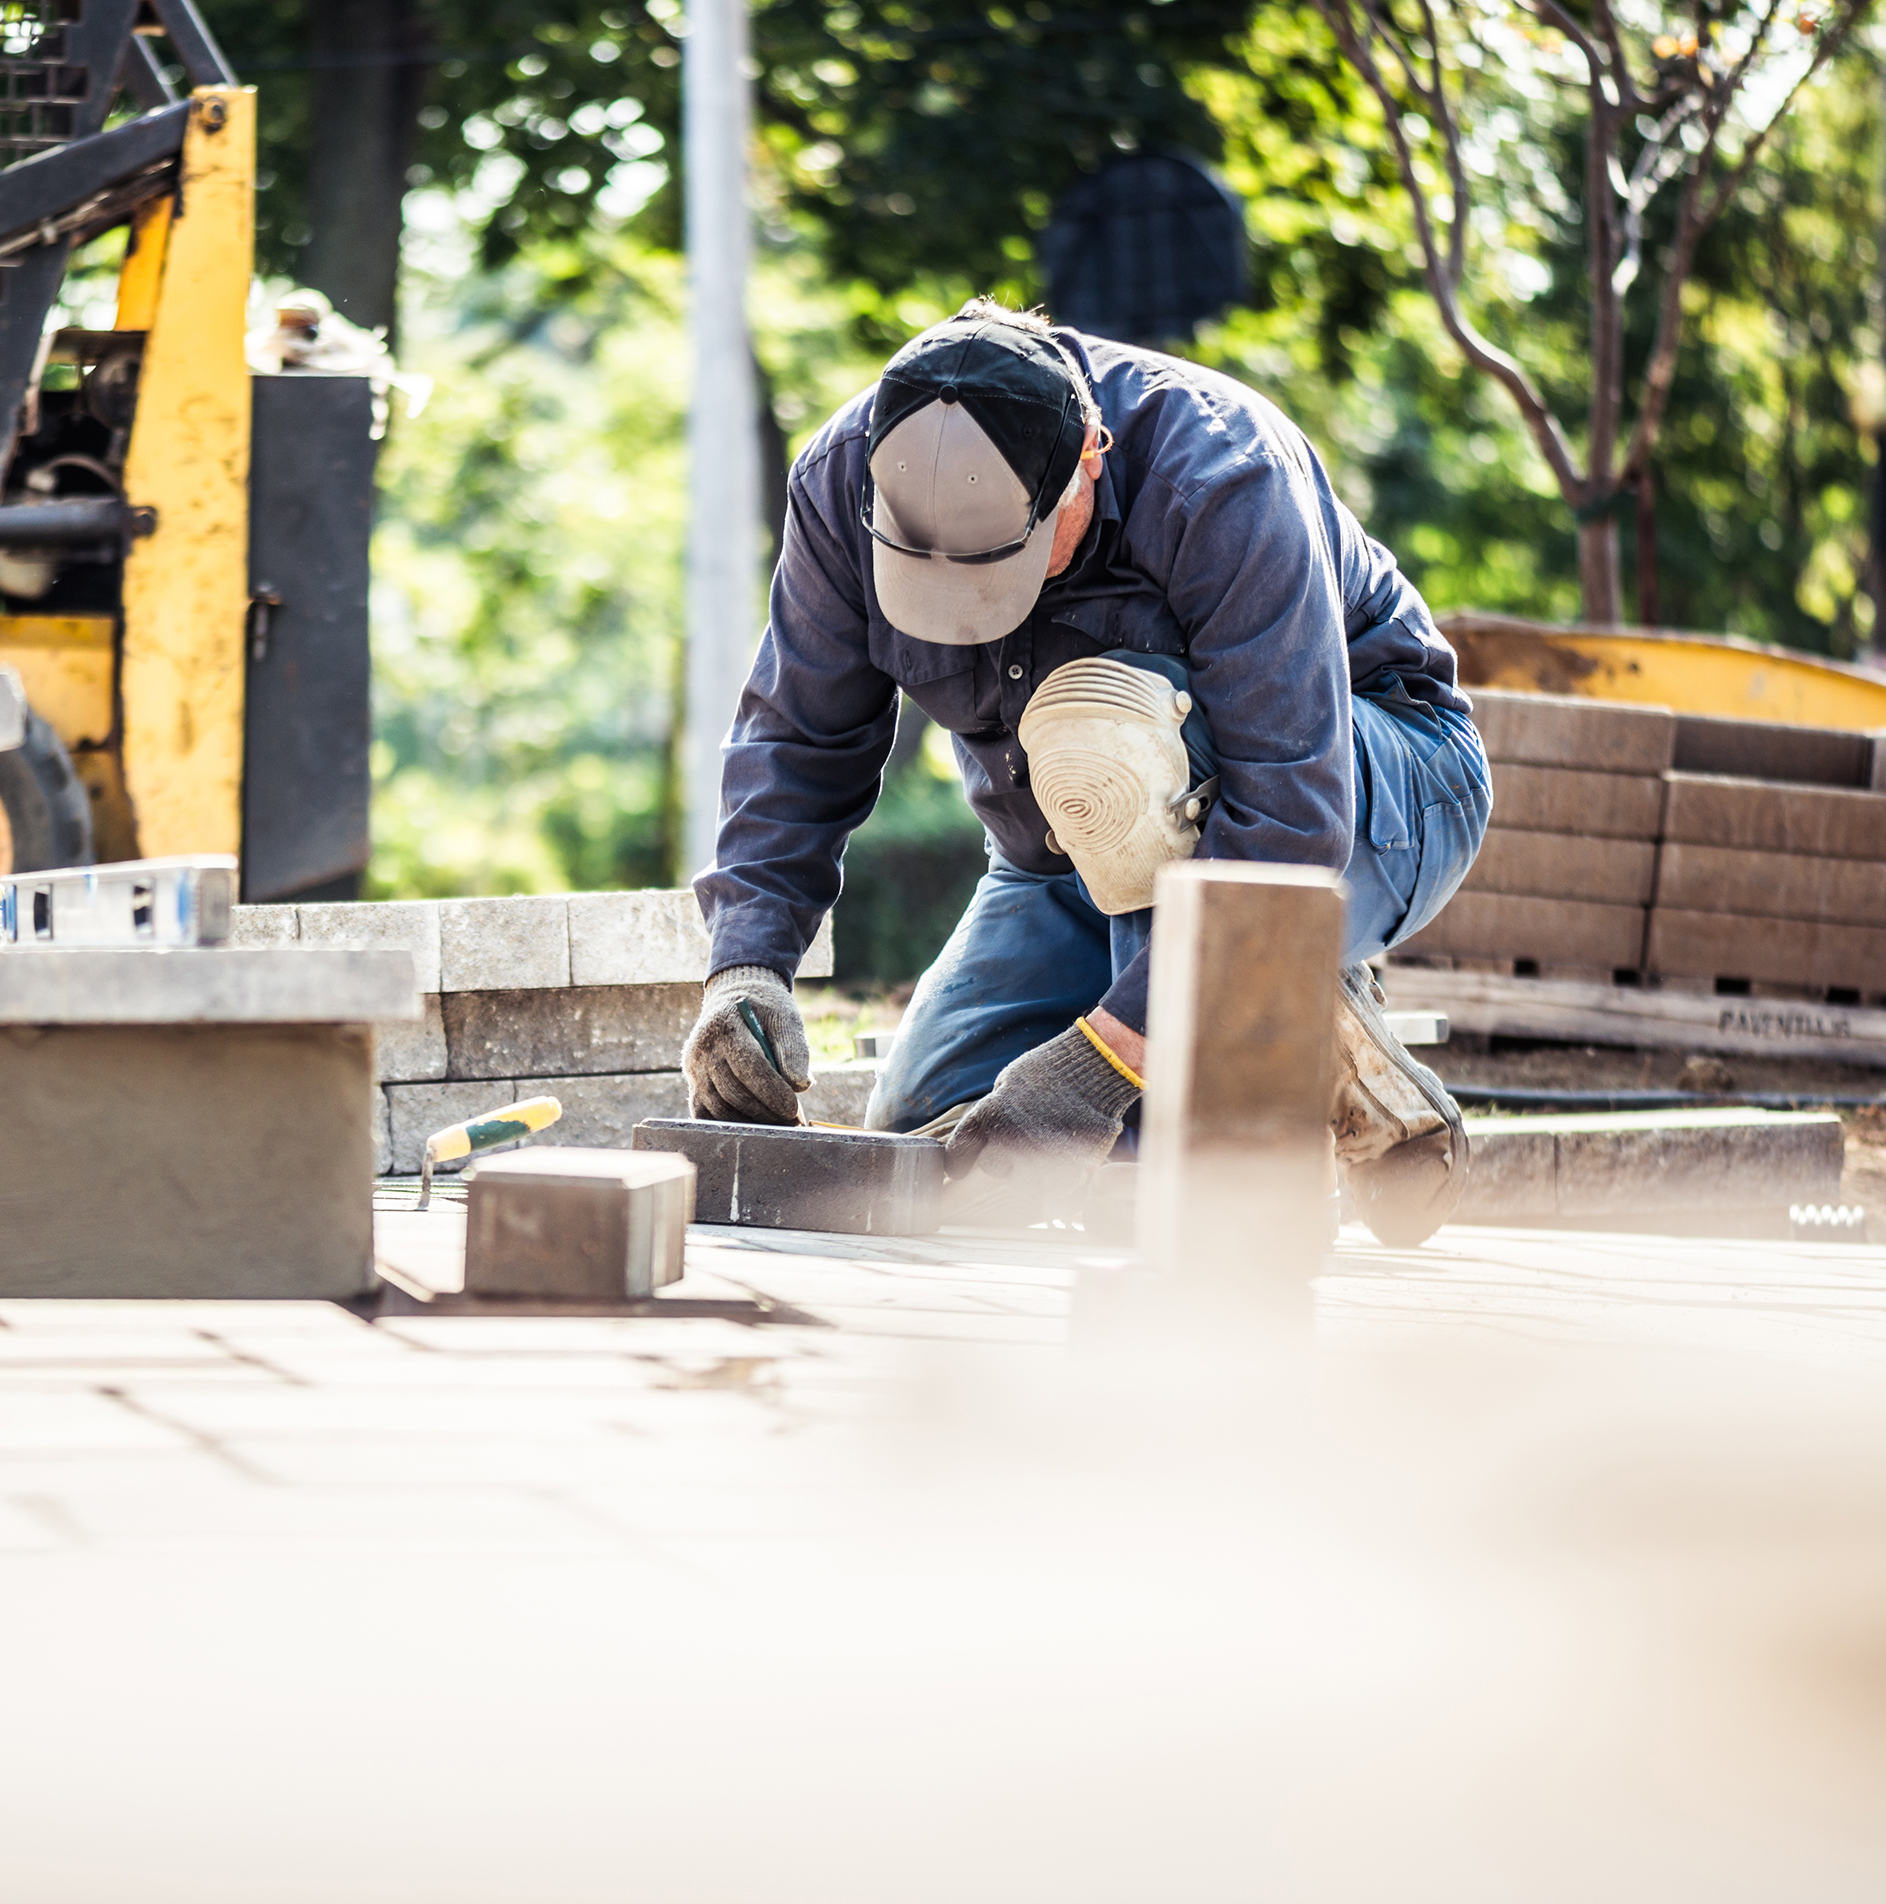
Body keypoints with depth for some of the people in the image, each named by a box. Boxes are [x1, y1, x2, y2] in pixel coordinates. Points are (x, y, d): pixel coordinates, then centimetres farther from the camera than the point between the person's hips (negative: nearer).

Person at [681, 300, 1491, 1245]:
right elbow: (797, 742, -9)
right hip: (1087, 860, 6)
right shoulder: (845, 480, -18)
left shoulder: (1226, 478, -34)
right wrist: (746, 964, -26)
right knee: (922, 1131, -13)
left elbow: (1289, 821, -37)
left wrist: (1103, 1058, -42)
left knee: (1103, 722, -38)